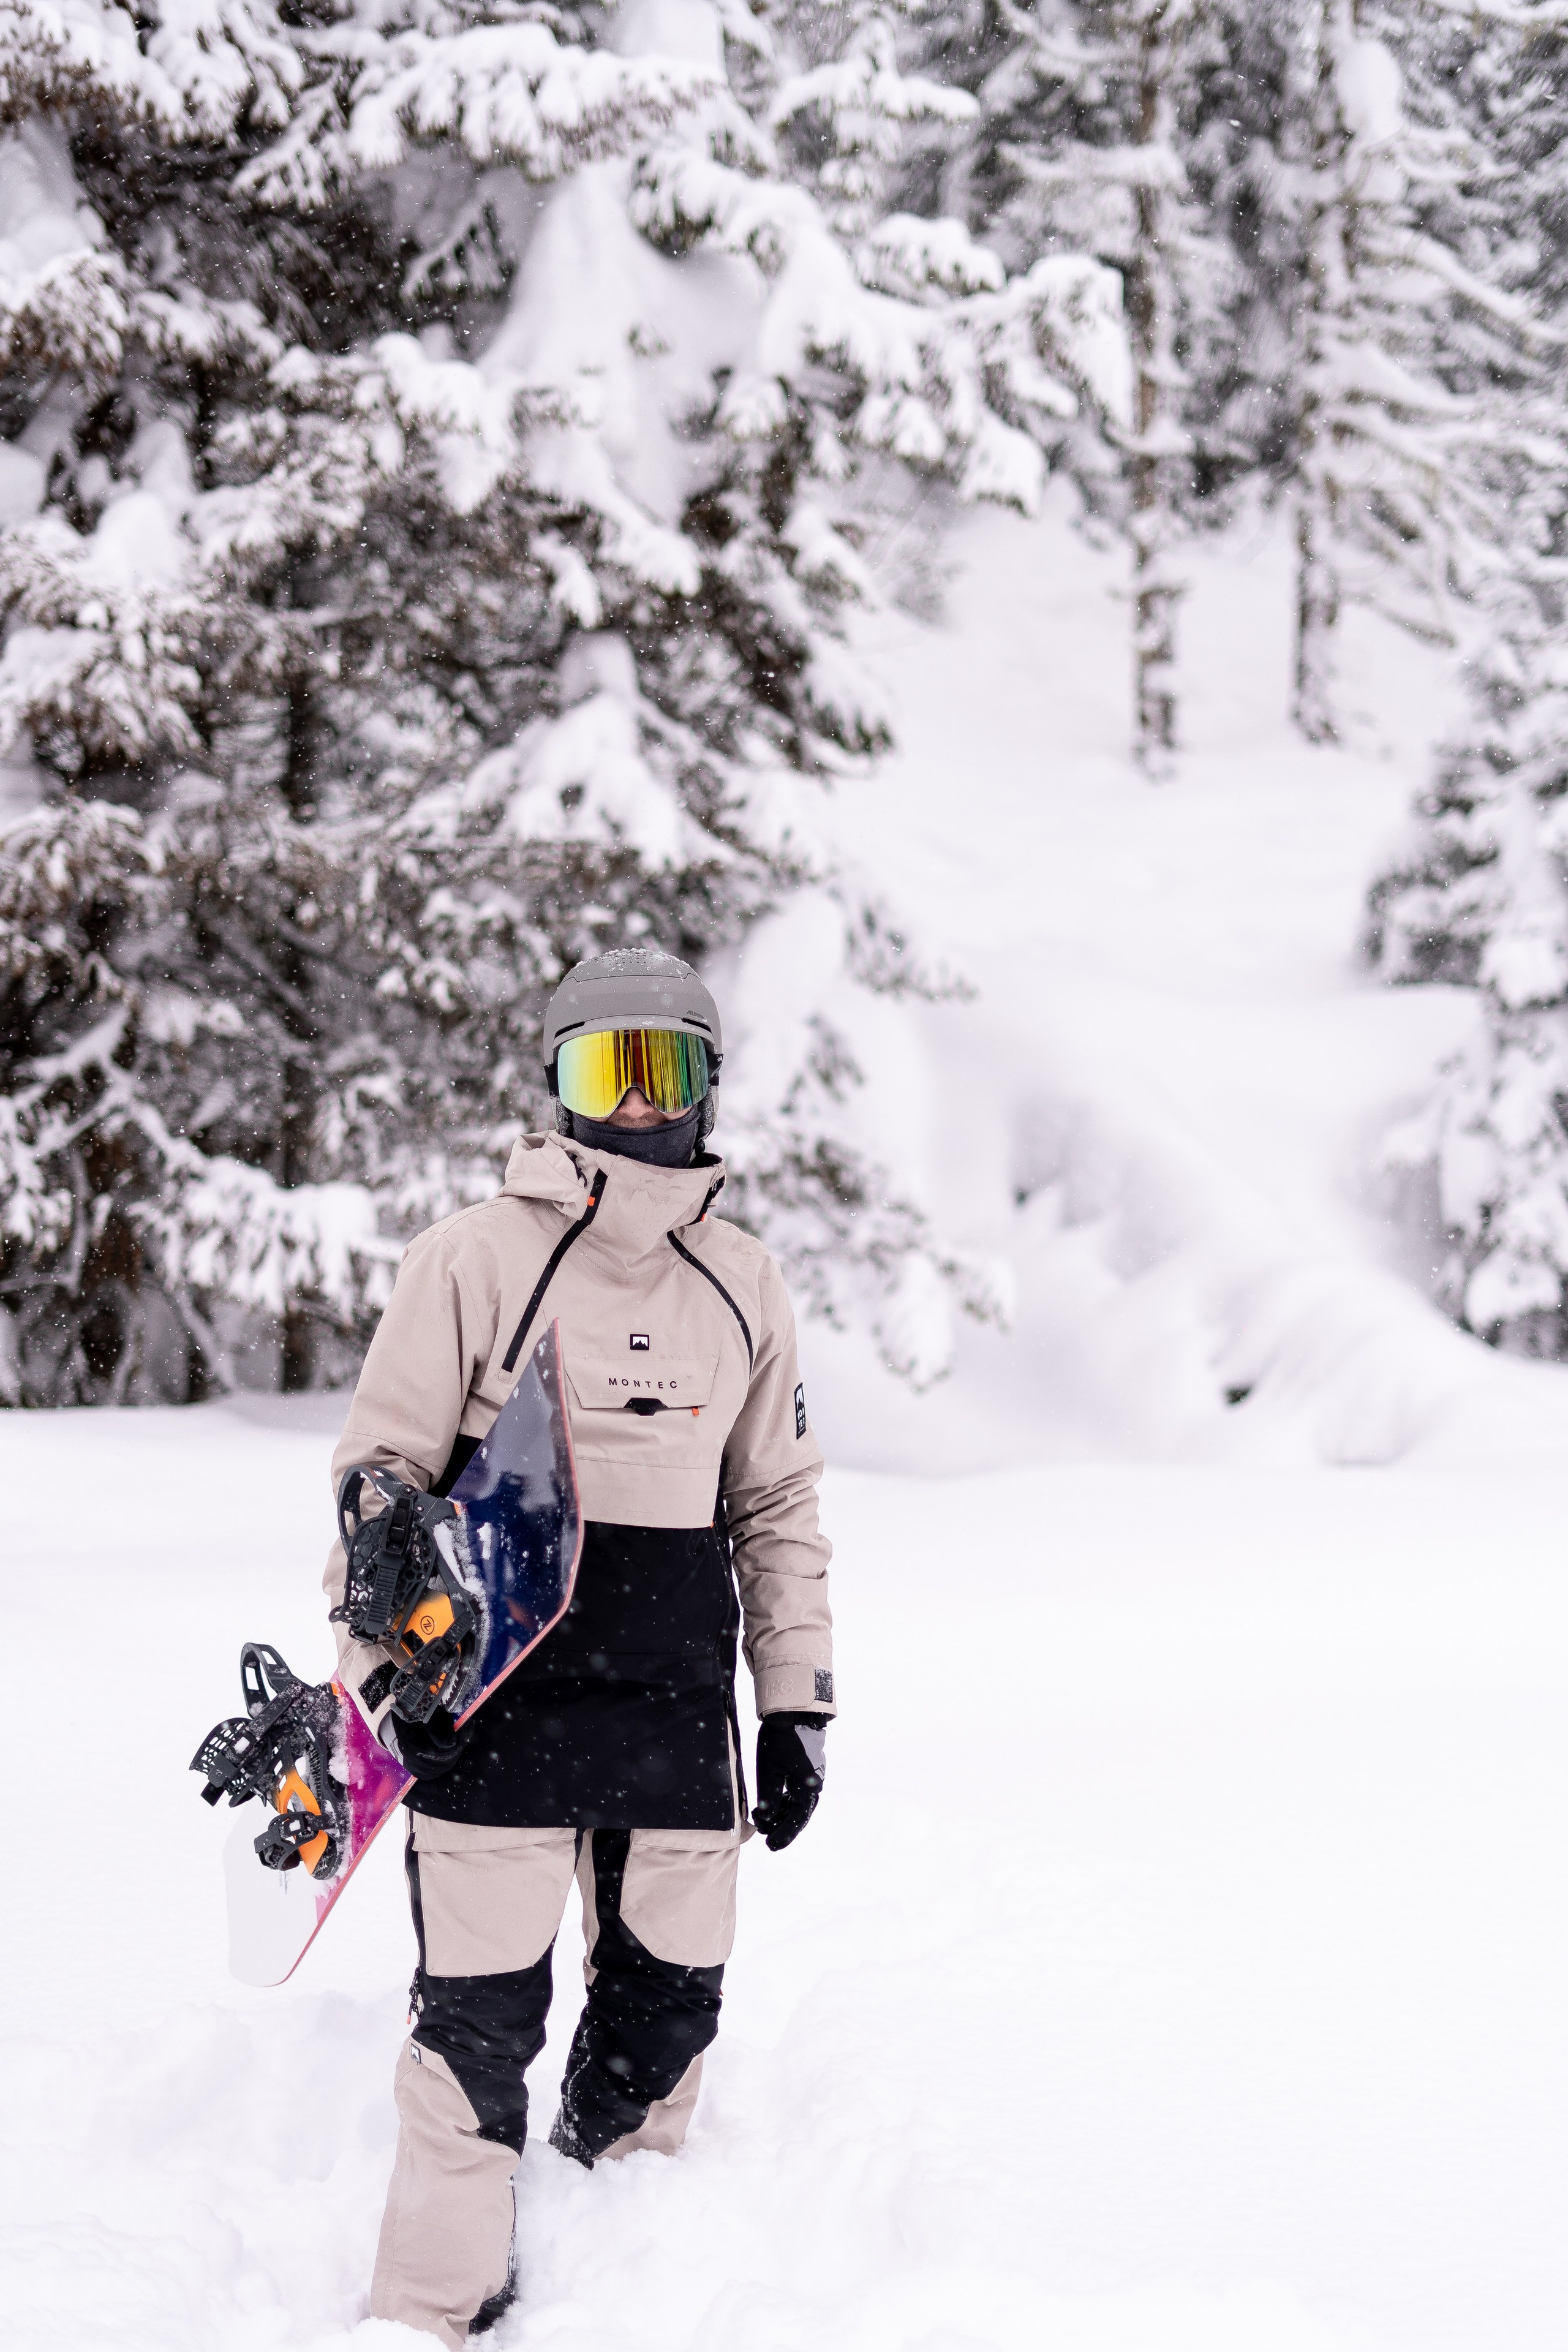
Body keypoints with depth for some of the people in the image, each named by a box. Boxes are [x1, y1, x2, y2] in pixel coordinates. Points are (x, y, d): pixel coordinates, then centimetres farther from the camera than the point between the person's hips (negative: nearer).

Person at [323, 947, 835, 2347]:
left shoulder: (743, 1287, 10)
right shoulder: (477, 1258, -3)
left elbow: (780, 1508, 17)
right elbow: (381, 1478, -1)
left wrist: (796, 1703, 14)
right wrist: (380, 1677, -6)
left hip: (678, 1704, 4)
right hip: (496, 1697, -4)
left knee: (666, 2008, 9)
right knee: (481, 2022, -3)